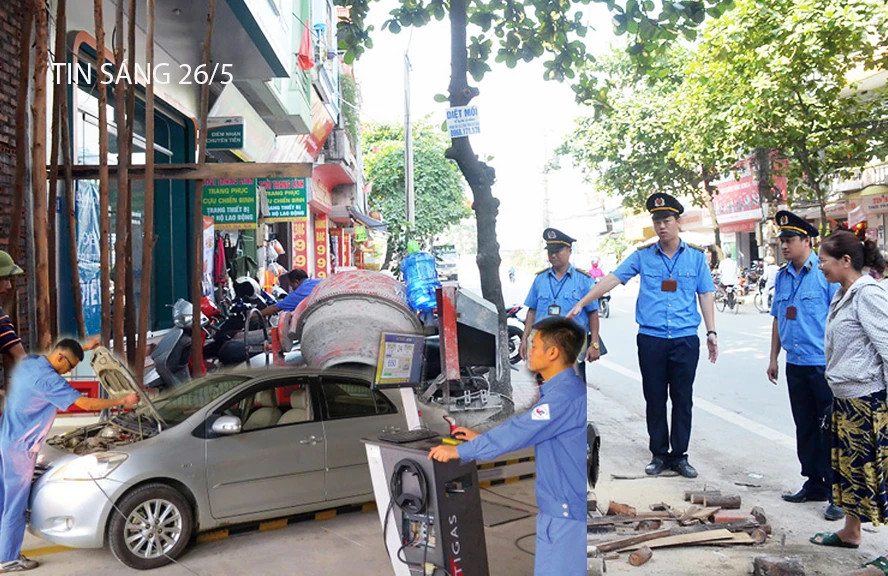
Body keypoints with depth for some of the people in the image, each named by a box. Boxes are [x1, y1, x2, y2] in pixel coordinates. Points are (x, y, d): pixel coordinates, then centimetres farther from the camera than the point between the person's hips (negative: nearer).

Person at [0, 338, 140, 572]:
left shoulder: (28, 362, 2)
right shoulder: (48, 379, -24)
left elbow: (63, 352, 26)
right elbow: (87, 404, -24)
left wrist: (85, 347, 21)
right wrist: (124, 401, -17)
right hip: (19, 446, -10)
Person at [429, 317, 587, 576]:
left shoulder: (566, 394, -24)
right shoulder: (563, 390, 11)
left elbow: (517, 431, -24)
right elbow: (524, 425, 20)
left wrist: (458, 451, -16)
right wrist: (480, 437, 14)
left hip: (567, 511, -10)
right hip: (562, 506, 10)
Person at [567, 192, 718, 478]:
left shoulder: (696, 256, 5)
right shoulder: (642, 256, 3)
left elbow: (706, 294, 8)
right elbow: (612, 279, -3)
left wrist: (711, 331, 1)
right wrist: (580, 304, -10)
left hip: (685, 339, 0)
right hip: (651, 339, 0)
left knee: (682, 399, 6)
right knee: (654, 400, 7)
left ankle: (679, 455, 18)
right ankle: (659, 454, 20)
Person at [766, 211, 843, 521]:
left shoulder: (826, 273, -10)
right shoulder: (782, 277, 10)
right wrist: (774, 358, 17)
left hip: (824, 365, -7)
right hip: (795, 365, 7)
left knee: (830, 431, -1)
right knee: (805, 428, 15)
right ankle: (814, 484, 27)